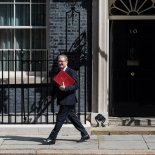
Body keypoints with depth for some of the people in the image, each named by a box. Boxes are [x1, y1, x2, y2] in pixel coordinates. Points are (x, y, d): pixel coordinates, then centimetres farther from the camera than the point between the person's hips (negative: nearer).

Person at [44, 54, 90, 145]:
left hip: (68, 100, -9)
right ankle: (85, 135, 23)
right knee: (72, 117, 14)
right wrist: (52, 95, 11)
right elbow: (55, 85, 22)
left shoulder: (72, 72, -11)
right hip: (62, 100, 9)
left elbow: (76, 86, -17)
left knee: (60, 119, -7)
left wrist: (65, 88, -29)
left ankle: (52, 138, -3)